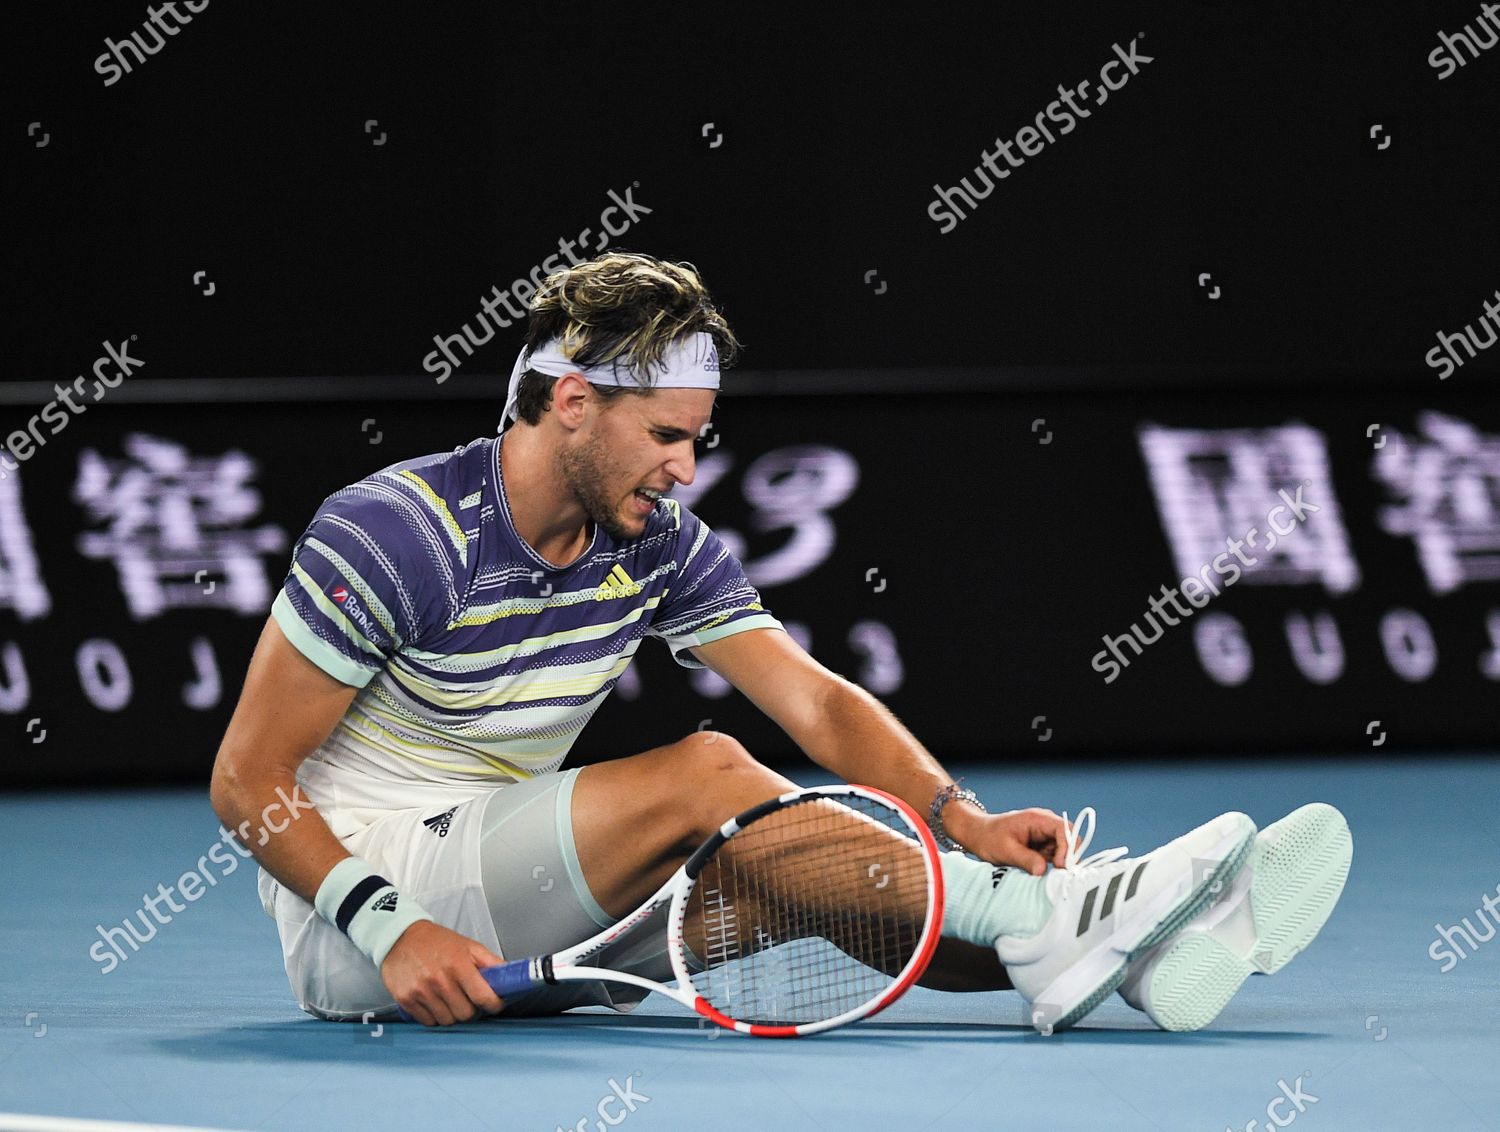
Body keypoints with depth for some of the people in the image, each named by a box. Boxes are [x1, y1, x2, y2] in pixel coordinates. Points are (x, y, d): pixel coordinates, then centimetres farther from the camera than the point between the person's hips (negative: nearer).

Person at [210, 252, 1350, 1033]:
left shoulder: (660, 543, 3)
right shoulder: (396, 533, -18)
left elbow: (818, 701, -1)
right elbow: (248, 778, -17)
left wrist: (959, 817, -19)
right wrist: (391, 928, -28)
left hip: (526, 929, 7)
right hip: (351, 906, -7)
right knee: (703, 776, -26)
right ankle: (1038, 922, -31)